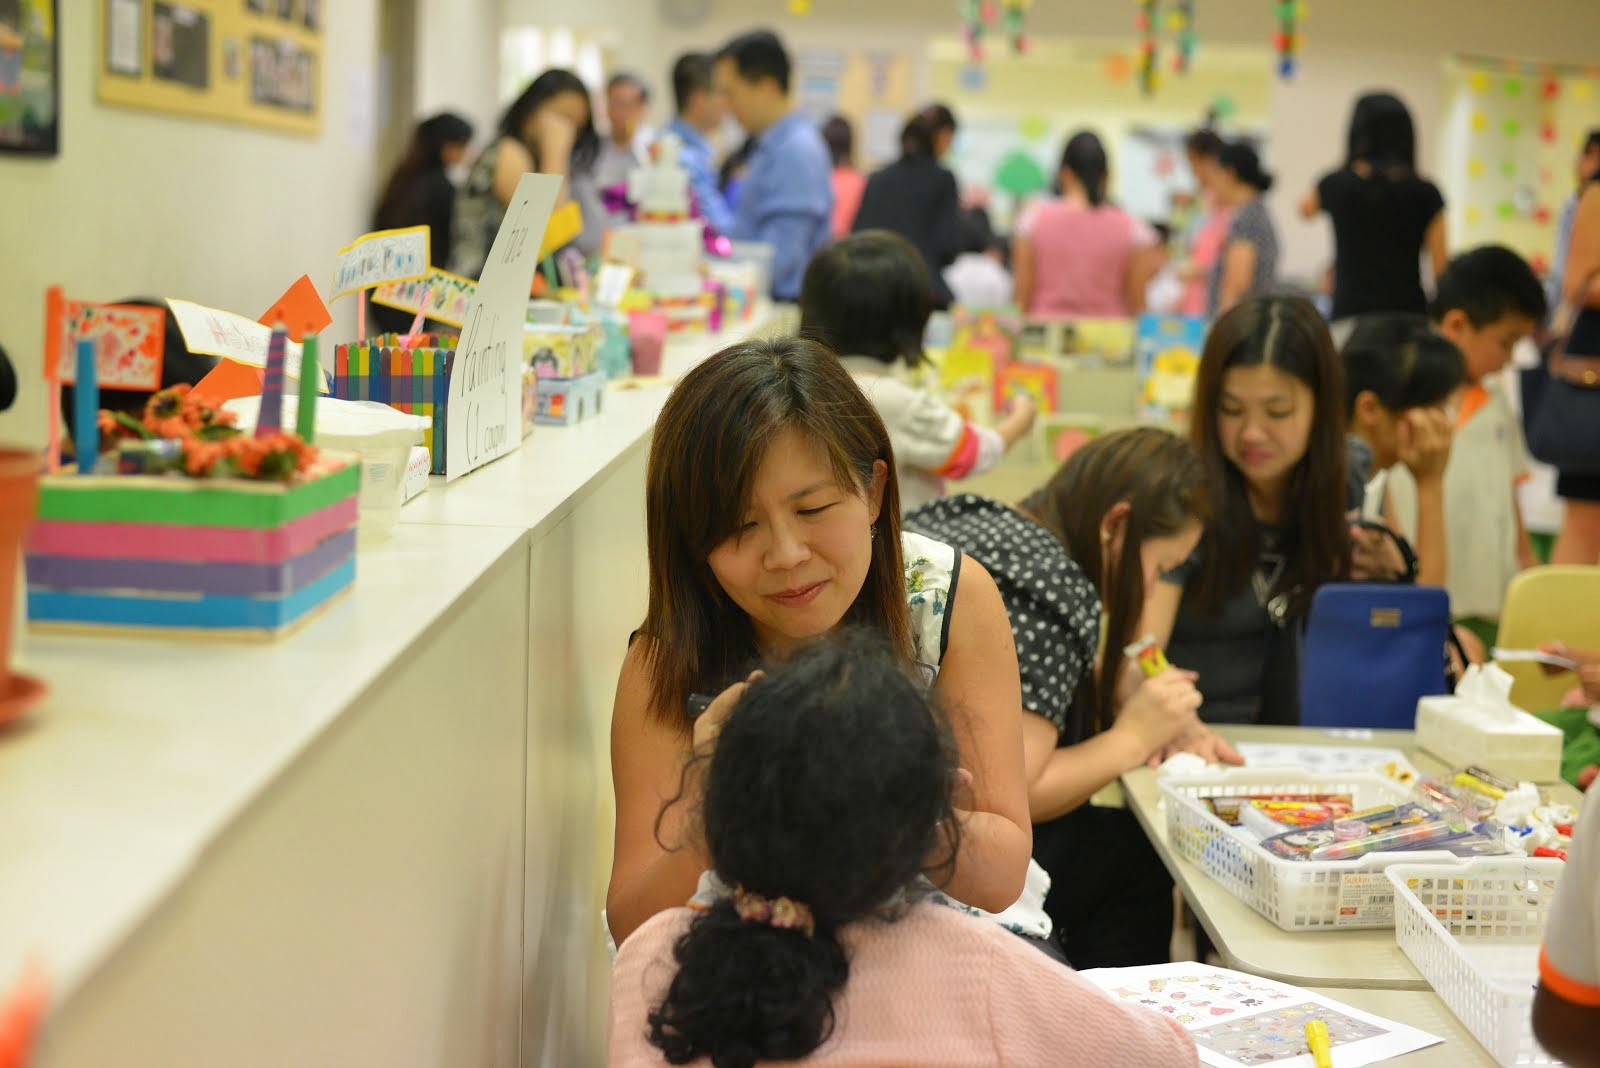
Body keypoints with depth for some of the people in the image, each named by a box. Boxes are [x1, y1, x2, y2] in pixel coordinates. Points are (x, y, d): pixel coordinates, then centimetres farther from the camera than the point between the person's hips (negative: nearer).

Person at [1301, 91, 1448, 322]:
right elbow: (1441, 269, 0)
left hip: (1350, 312, 0)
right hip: (1409, 313, 0)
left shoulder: (1336, 185, 0)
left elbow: (1306, 209, 25)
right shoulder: (1425, 194, -2)